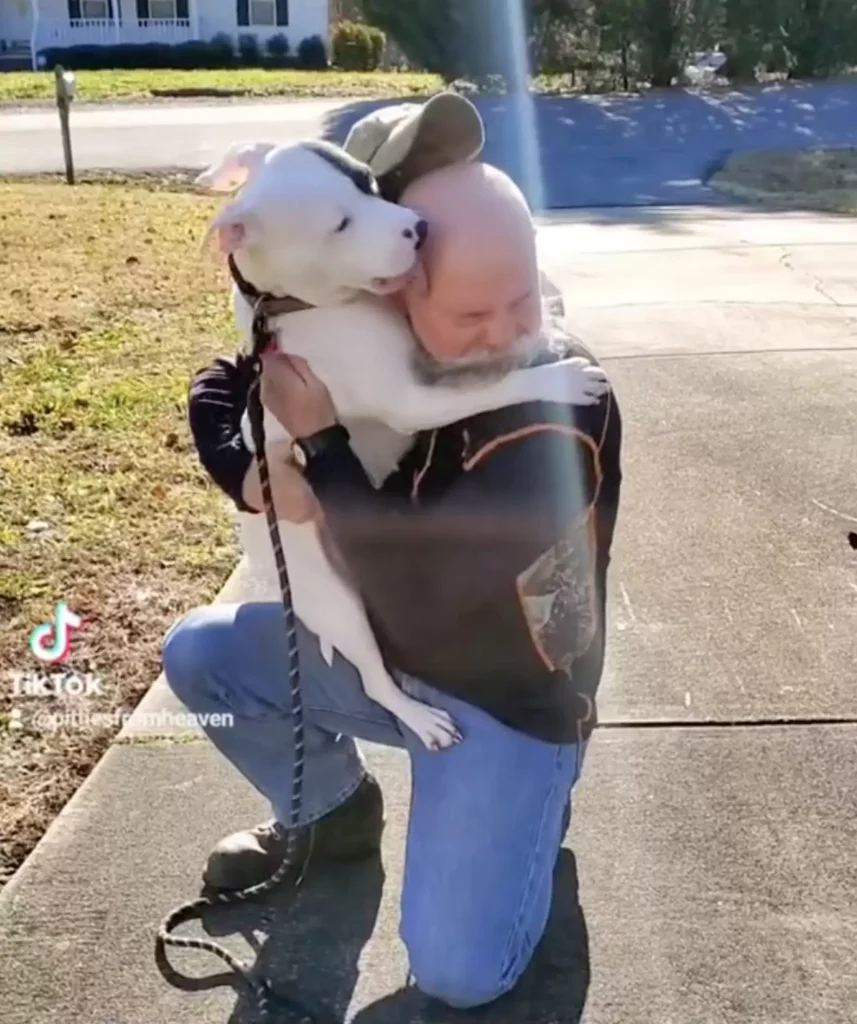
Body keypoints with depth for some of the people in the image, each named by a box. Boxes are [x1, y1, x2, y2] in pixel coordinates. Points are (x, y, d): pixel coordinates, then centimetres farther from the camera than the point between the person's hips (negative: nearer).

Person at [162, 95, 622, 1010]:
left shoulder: (564, 415, -30)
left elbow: (415, 591, -35)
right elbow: (217, 392, 0)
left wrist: (319, 442, -30)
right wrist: (254, 476, -21)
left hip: (505, 701, -6)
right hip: (380, 652, 6)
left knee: (456, 975, -14)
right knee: (196, 653, 4)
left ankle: (526, 803, 16)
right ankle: (335, 810, 22)